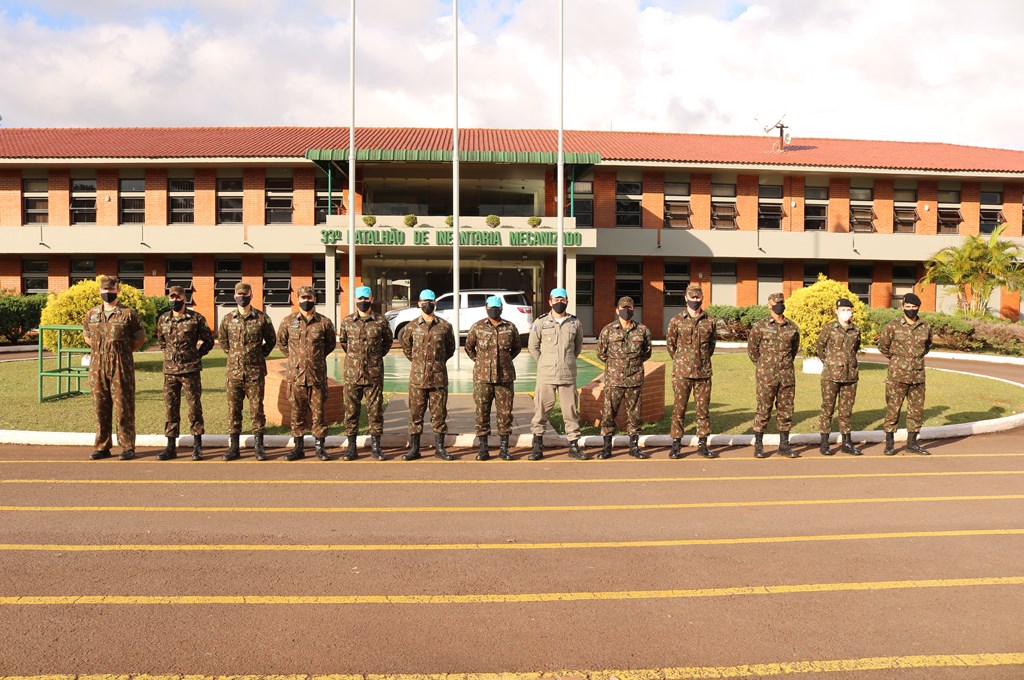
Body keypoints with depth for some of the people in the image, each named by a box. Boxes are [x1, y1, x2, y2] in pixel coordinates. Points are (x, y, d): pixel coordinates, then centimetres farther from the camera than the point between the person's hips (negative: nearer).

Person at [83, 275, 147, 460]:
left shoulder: (128, 314, -1)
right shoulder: (92, 314, 11)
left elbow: (141, 338, 4)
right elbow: (87, 336, 25)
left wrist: (122, 351, 1)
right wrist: (100, 349, 12)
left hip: (121, 367, -4)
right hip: (97, 367, 4)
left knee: (124, 407, -2)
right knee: (100, 407, 8)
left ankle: (127, 447, 5)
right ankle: (102, 447, 17)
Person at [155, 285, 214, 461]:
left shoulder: (196, 318, -4)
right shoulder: (163, 319, 7)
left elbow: (208, 341, 4)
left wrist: (196, 355, 4)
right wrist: (170, 354, 15)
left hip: (191, 370, -3)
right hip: (170, 371, 4)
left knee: (194, 407, 1)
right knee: (171, 408, 7)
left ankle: (197, 446, 10)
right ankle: (171, 447, 14)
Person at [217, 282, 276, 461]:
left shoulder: (261, 318, -1)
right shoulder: (228, 319, 4)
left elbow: (271, 340, 10)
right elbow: (221, 339, 20)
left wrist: (261, 354, 6)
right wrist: (232, 354, 13)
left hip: (255, 372, -2)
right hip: (234, 371, 2)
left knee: (257, 408, 2)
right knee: (233, 409, 6)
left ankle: (259, 446, 11)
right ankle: (233, 447, 14)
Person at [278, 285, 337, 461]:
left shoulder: (324, 322, 0)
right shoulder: (288, 321, 3)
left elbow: (331, 343, 15)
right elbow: (281, 341, 17)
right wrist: (294, 357, 13)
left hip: (317, 375, -1)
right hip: (295, 375, 1)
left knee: (319, 412, 4)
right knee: (297, 413, 8)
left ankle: (320, 446, 14)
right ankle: (298, 447, 17)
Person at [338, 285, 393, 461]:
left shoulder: (381, 321, 0)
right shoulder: (347, 321, 3)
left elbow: (388, 340, 16)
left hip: (374, 374, -1)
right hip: (352, 374, 1)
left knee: (375, 410, 4)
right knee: (351, 410, 4)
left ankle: (375, 446, 14)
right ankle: (351, 447, 13)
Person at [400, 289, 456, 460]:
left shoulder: (444, 326, 3)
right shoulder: (412, 326, 4)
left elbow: (450, 347, 16)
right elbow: (403, 341, 20)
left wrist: (439, 361, 11)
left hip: (438, 376, 0)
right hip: (417, 376, 0)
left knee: (439, 412, 4)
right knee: (415, 412, 3)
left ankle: (439, 447, 13)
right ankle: (414, 448, 11)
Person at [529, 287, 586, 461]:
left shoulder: (575, 323, 6)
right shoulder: (541, 322, 0)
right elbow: (533, 347, 8)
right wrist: (544, 364, 8)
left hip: (568, 375, 2)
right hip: (546, 375, -2)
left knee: (571, 411, 7)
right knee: (541, 410, 2)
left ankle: (573, 446, 17)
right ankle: (537, 446, 12)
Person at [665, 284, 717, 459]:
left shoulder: (710, 321, 5)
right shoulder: (677, 320, 0)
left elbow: (712, 343, 17)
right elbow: (670, 344, 8)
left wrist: (704, 360, 13)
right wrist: (680, 361, 9)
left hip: (703, 373, 2)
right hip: (681, 373, -2)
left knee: (703, 409, 7)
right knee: (679, 408, 2)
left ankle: (702, 444, 17)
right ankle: (676, 445, 9)